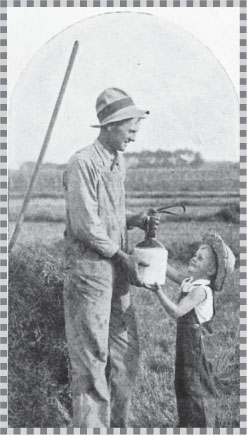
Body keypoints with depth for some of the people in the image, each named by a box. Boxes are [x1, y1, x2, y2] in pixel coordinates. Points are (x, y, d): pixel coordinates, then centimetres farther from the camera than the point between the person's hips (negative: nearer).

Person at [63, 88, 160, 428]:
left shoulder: (118, 163, 13)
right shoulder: (82, 163, -14)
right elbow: (85, 226, -18)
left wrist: (136, 220, 3)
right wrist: (121, 255, -11)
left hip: (117, 269, 9)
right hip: (89, 268, -9)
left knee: (125, 351, 12)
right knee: (92, 354, -2)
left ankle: (118, 423, 25)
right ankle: (90, 424, 9)